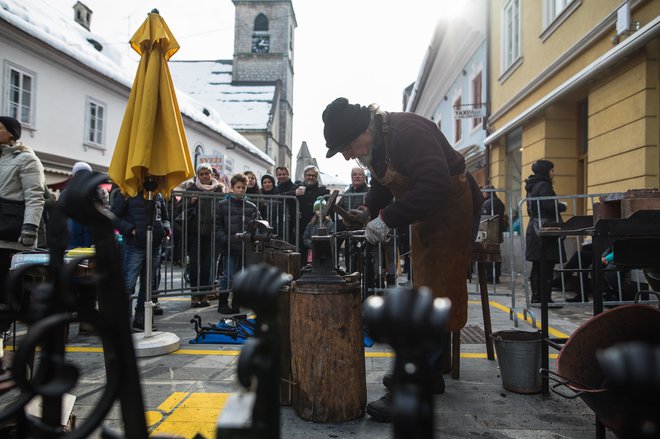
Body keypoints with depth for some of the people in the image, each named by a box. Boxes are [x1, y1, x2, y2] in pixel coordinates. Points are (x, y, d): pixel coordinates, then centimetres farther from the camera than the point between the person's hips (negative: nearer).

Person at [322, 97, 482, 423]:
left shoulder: (407, 131, -26)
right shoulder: (374, 144, 4)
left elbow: (435, 183, -36)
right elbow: (382, 187, 15)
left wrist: (387, 219, -31)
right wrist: (368, 213, -2)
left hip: (454, 210, -10)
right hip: (426, 216, 10)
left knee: (435, 298, -9)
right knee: (425, 293, 14)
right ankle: (429, 375, 28)